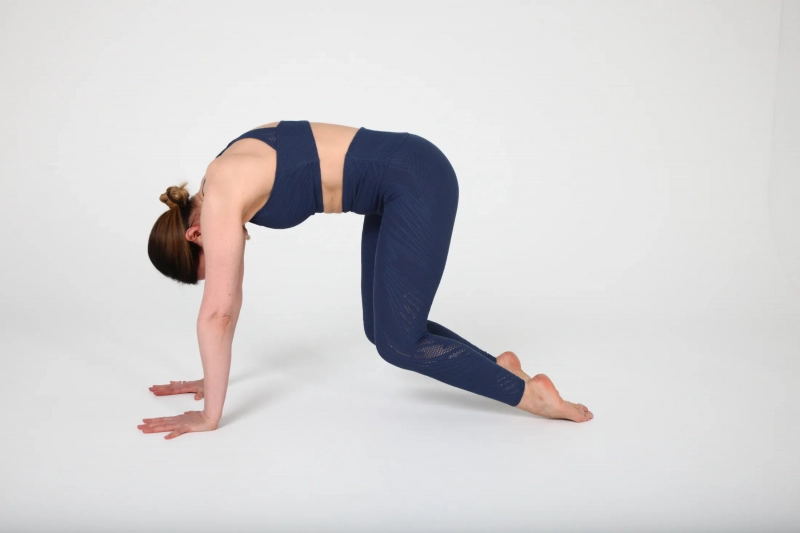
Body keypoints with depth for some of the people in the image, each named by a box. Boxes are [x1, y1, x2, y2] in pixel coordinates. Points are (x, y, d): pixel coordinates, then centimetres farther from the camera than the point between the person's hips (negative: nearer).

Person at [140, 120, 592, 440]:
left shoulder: (219, 197, -14)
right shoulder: (226, 180, 12)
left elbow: (217, 311, -14)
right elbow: (231, 294, 19)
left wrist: (210, 415, -9)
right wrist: (212, 380, 23)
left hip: (417, 183, -10)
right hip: (401, 183, 10)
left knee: (398, 343, -5)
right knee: (383, 328, 14)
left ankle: (530, 392, 1)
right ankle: (498, 366, 20)